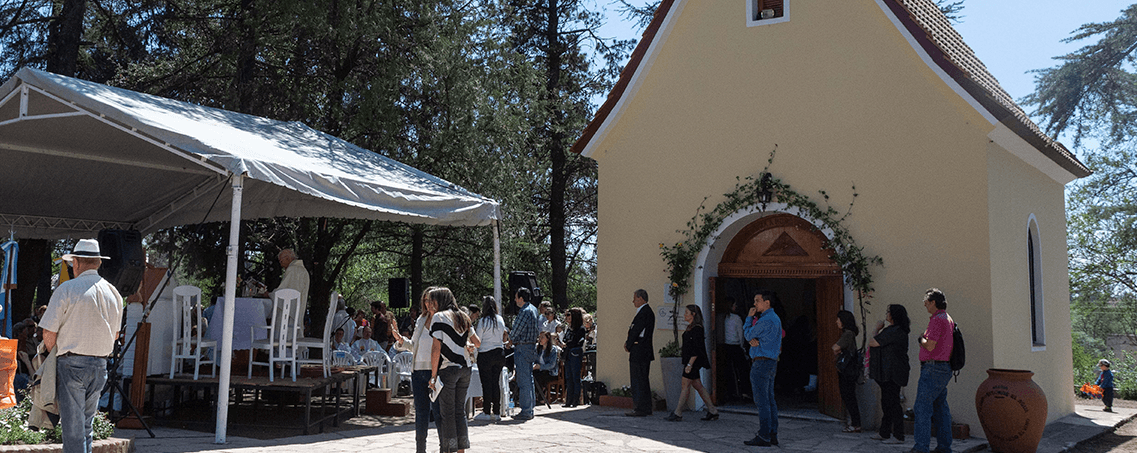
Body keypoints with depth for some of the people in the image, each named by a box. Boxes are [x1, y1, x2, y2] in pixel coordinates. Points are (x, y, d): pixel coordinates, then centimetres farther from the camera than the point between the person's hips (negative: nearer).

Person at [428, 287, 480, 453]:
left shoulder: (439, 317, -5)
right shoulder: (463, 317, 14)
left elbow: (436, 348, -11)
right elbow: (478, 343, 19)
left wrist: (433, 375, -8)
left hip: (448, 369, -6)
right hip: (465, 368, 6)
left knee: (447, 413, -1)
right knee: (460, 411, 11)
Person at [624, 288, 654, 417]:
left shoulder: (644, 312, -16)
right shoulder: (648, 311, 16)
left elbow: (636, 330, -16)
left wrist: (628, 345, -4)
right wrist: (628, 342, 7)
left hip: (639, 352, -10)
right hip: (645, 352, 10)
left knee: (638, 381, -6)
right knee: (643, 380, 14)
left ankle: (640, 409, -3)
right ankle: (645, 408, 19)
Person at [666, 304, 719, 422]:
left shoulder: (697, 329, -15)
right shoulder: (690, 328, 15)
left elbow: (696, 350, -20)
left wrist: (690, 364, -22)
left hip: (694, 362, -10)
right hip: (689, 361, 10)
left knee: (685, 385, -6)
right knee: (698, 386, 11)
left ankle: (678, 414, -3)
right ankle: (713, 411, 15)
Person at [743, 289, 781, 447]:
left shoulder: (766, 320, -17)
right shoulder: (775, 318, 17)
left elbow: (748, 334, -5)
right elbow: (747, 336, 15)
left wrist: (749, 317, 3)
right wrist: (752, 340, -7)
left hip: (761, 362, -10)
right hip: (772, 362, 10)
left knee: (761, 401, -8)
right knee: (769, 400, 11)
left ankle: (763, 437, -6)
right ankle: (772, 435, 13)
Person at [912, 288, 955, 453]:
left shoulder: (937, 320, -15)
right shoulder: (948, 319, 16)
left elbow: (930, 346, -20)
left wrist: (921, 339, -2)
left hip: (933, 369, -10)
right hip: (944, 369, 10)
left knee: (922, 407, -9)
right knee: (940, 408, 12)